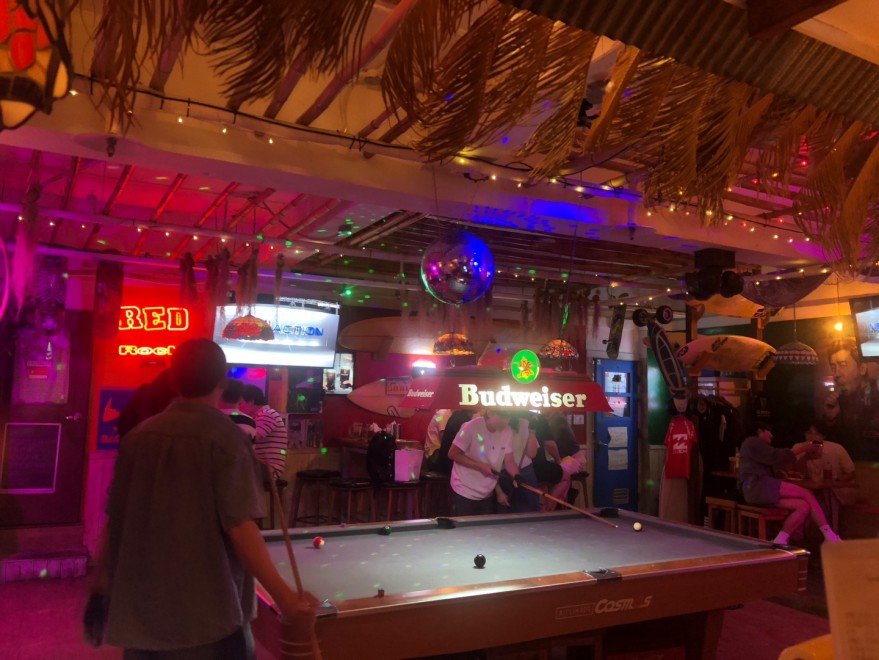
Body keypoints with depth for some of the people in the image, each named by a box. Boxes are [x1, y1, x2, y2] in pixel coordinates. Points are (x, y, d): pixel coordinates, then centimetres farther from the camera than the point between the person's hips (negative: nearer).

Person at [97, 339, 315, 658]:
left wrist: (103, 573, 24)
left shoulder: (138, 435, 3)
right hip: (206, 611, -6)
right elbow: (240, 527, -19)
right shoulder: (226, 437, -15)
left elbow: (115, 518, 9)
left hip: (140, 603, 6)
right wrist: (284, 596, -16)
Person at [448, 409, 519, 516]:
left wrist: (517, 477, -22)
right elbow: (453, 454, -17)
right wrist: (480, 466, -22)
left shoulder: (507, 432, -5)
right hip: (465, 492, -5)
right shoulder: (471, 427, -21)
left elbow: (509, 461, -2)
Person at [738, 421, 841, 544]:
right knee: (807, 493, -13)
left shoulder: (757, 445, 33)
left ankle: (780, 541, -12)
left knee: (804, 506, -7)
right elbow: (776, 457, -8)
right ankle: (830, 536, -9)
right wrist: (801, 449, -1)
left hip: (760, 488, 10)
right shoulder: (752, 442, 1)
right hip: (756, 487, -10)